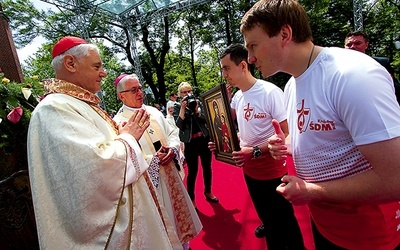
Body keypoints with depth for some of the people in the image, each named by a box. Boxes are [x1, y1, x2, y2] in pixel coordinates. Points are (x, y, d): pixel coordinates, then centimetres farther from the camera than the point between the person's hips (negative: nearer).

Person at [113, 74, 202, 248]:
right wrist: (155, 159, -21)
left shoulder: (153, 111, 5)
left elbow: (172, 133, 8)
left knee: (179, 207, 22)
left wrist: (172, 149, -11)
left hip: (171, 174, 7)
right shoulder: (119, 122, -14)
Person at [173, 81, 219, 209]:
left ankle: (208, 192, 34)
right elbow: (179, 125, -14)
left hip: (204, 139, 3)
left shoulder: (198, 102, 5)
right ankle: (191, 198, 17)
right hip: (190, 142, -3)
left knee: (207, 167, 14)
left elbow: (205, 119, -5)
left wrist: (196, 109, -17)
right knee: (192, 171, 0)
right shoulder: (177, 106, -1)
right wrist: (183, 108, -19)